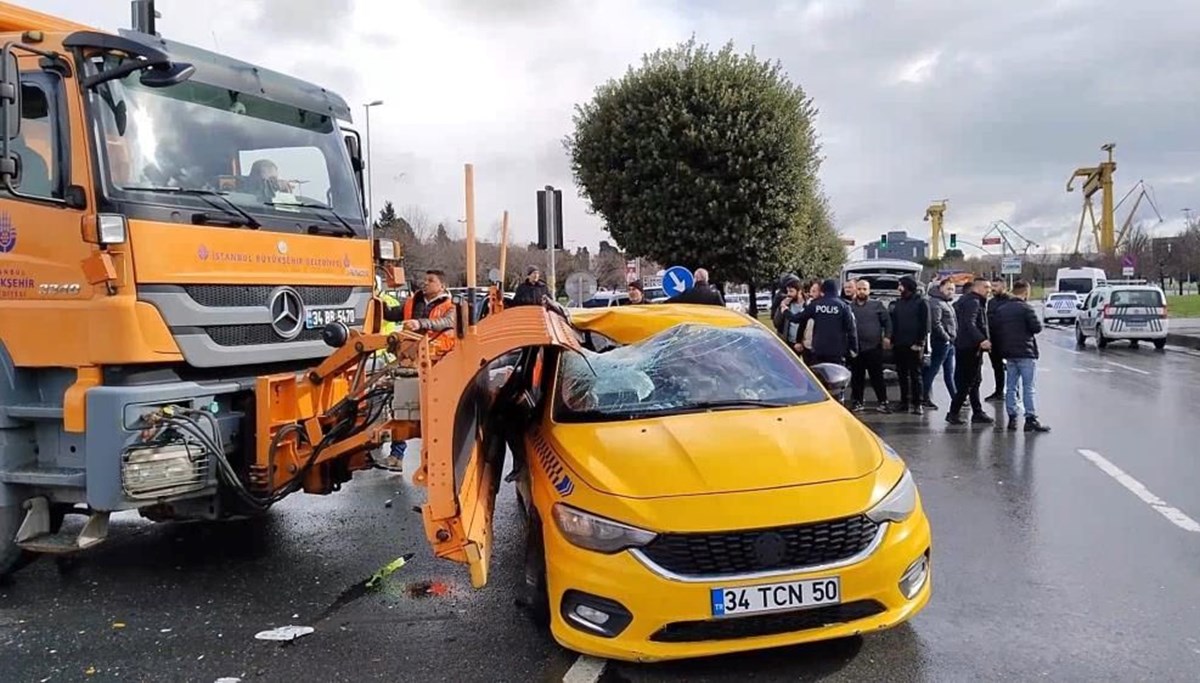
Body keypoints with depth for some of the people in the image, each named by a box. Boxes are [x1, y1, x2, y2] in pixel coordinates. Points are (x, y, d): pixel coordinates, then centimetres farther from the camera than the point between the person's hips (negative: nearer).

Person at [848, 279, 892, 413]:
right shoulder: (850, 307, 7)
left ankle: (882, 402, 8)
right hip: (855, 348, 2)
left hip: (874, 348, -2)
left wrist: (887, 337, -8)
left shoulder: (877, 305, 4)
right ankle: (857, 402, 16)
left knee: (877, 376, 1)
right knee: (857, 377, 8)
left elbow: (887, 321, 3)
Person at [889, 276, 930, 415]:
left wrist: (919, 343, -15)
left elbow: (925, 325, -8)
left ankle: (917, 403, 0)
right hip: (899, 345, 6)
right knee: (902, 375, 9)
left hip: (914, 346, -6)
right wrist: (892, 340, 7)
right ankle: (904, 402, 16)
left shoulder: (920, 302, -3)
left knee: (915, 374, -3)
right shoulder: (898, 303, 15)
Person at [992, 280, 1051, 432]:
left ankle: (1012, 418, 10)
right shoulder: (1026, 308, -10)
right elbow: (1037, 327, -16)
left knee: (1010, 387, 10)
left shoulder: (1000, 310, 9)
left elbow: (992, 327, 8)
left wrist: (998, 350, 15)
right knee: (1029, 387, -3)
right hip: (1025, 353, -6)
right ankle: (1031, 419, -4)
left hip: (1008, 353, 6)